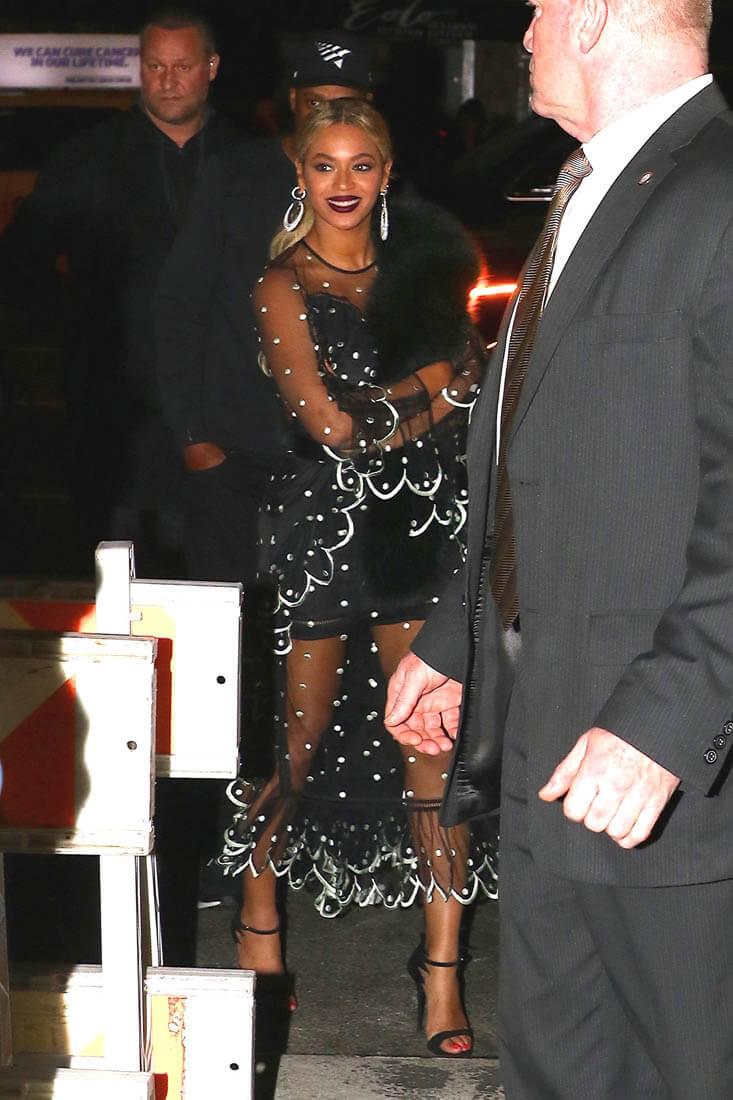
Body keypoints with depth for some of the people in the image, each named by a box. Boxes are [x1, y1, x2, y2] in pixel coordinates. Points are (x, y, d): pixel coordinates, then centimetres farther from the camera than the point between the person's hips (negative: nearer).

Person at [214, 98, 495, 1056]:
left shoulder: (419, 266, 12)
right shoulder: (286, 285, -2)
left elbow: (470, 389, 8)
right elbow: (333, 426, -10)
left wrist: (376, 414, -6)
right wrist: (429, 392, -2)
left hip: (422, 526, 3)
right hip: (324, 522, -3)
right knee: (302, 741, 5)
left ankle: (443, 968, 1)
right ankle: (260, 917, 29)